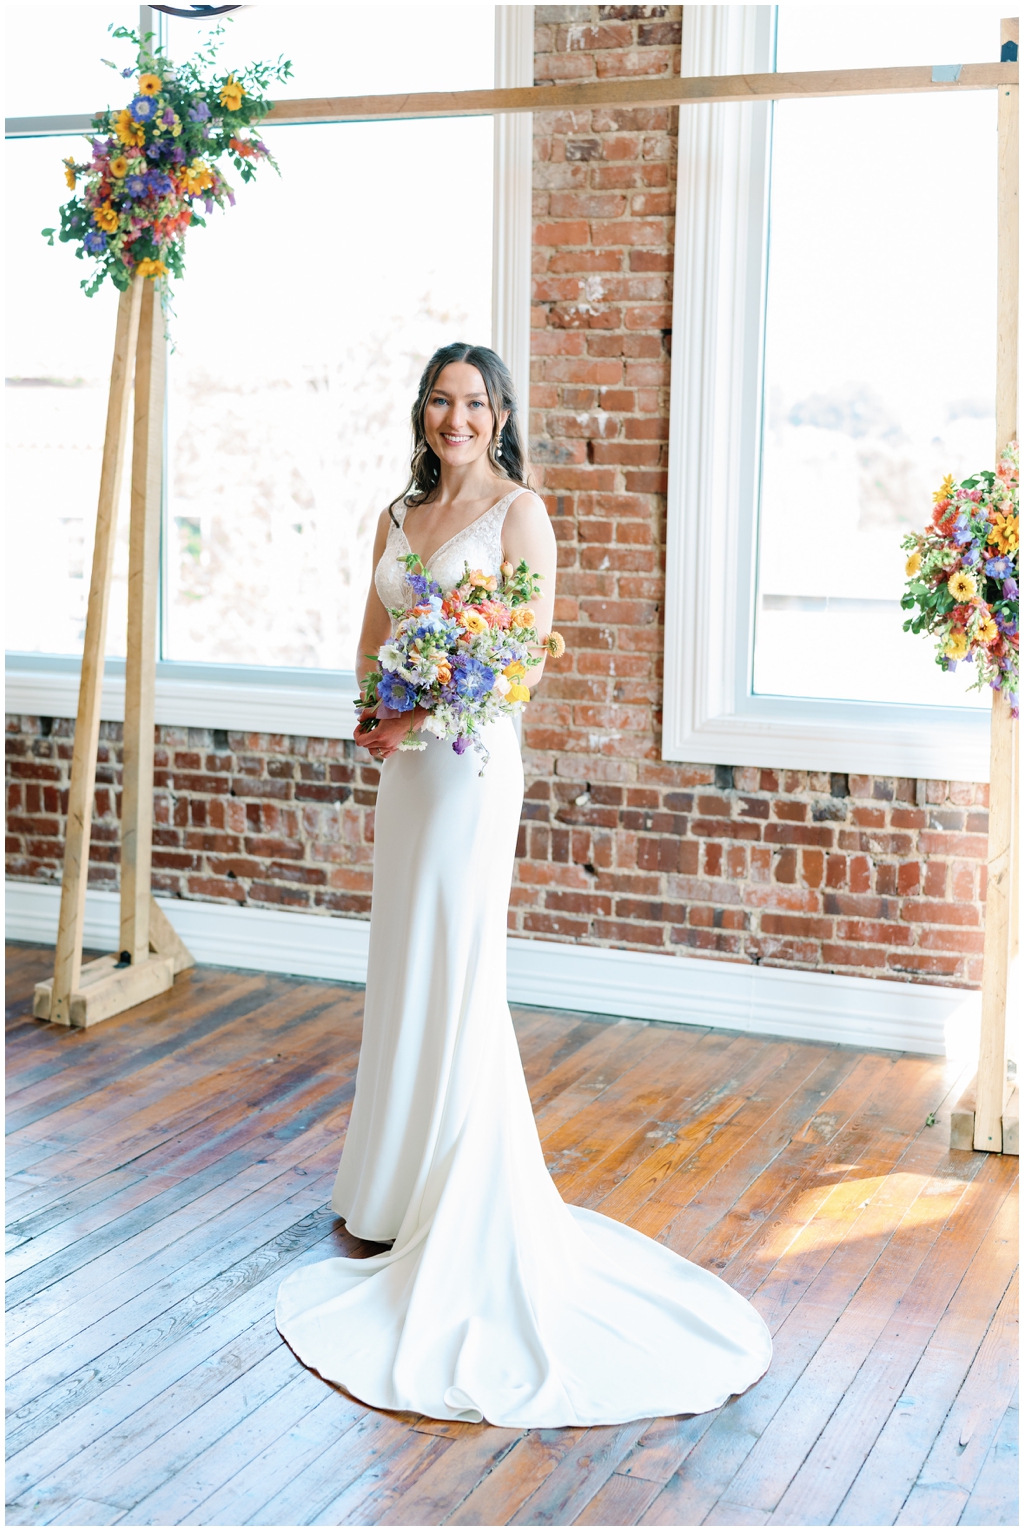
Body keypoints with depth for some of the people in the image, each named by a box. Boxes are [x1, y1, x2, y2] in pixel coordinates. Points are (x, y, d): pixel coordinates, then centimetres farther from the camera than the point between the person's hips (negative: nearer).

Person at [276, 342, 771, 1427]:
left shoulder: (518, 511, -6)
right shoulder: (399, 517, 14)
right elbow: (372, 637, 15)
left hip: (473, 758, -7)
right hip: (405, 760, 7)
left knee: (456, 966, -5)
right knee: (402, 961, 11)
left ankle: (469, 1204, 6)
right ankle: (398, 1186, 24)